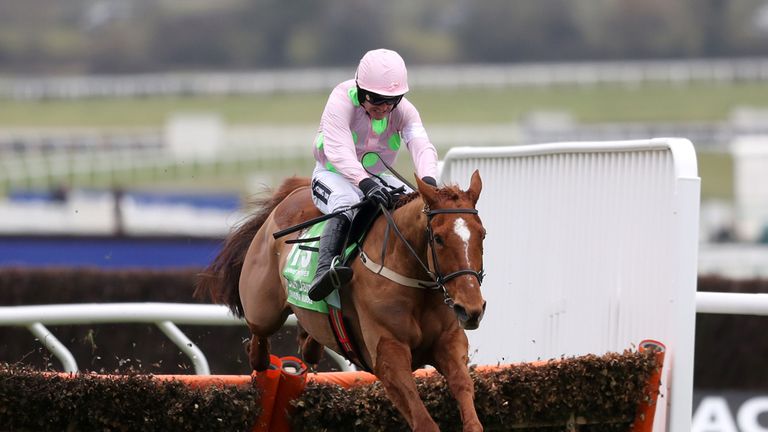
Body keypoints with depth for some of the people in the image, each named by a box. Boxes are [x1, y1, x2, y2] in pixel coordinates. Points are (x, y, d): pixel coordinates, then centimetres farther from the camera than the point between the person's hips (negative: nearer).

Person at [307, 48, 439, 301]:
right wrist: (365, 184, -53)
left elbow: (421, 146, -25)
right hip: (334, 175, -5)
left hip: (377, 179, 5)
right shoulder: (341, 102, -22)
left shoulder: (403, 110, -8)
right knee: (347, 203, -38)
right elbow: (339, 151, -36)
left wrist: (428, 180, -48)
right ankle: (324, 269, -54)